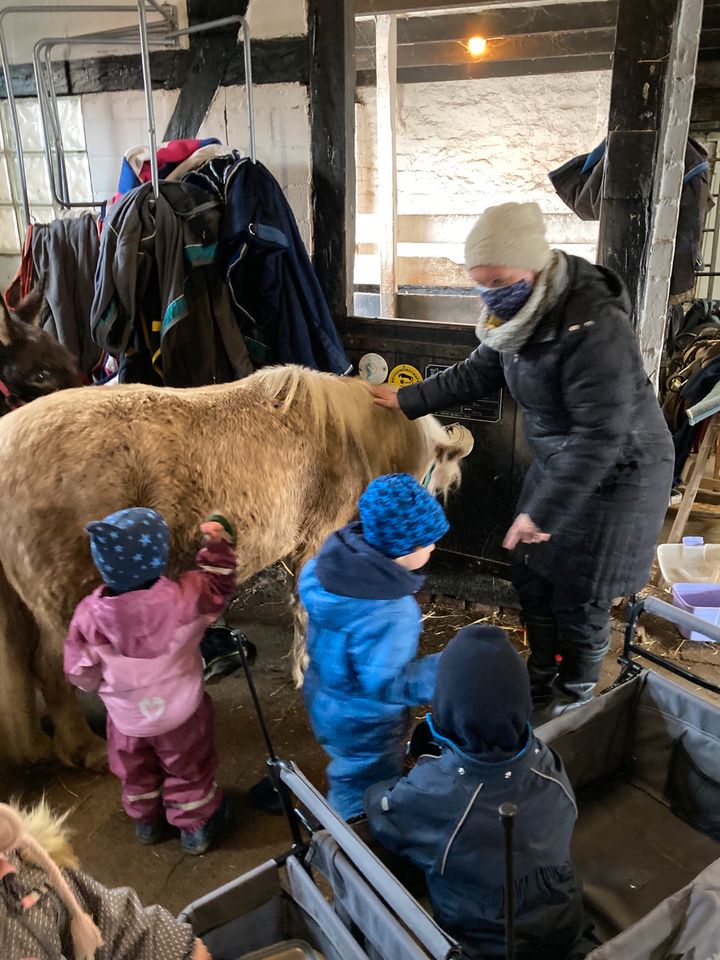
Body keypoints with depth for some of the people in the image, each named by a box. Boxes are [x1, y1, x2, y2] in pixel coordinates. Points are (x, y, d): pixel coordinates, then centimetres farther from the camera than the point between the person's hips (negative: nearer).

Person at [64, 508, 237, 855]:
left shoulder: (90, 612, -26)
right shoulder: (181, 597, -31)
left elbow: (82, 674, -12)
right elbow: (217, 587, -9)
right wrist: (218, 545, -4)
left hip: (126, 717, 2)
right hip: (179, 711, -2)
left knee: (137, 773, 31)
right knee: (189, 772, 24)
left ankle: (146, 823, 55)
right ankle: (196, 828, 44)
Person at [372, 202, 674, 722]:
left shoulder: (594, 328, -32)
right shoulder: (521, 314, -6)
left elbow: (600, 436, -32)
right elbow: (477, 373, 9)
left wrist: (541, 513, -29)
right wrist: (406, 399, 4)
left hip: (616, 473, -8)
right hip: (558, 461, 8)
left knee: (579, 595, 4)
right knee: (532, 576, 16)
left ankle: (576, 697, 32)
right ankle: (542, 678, 39)